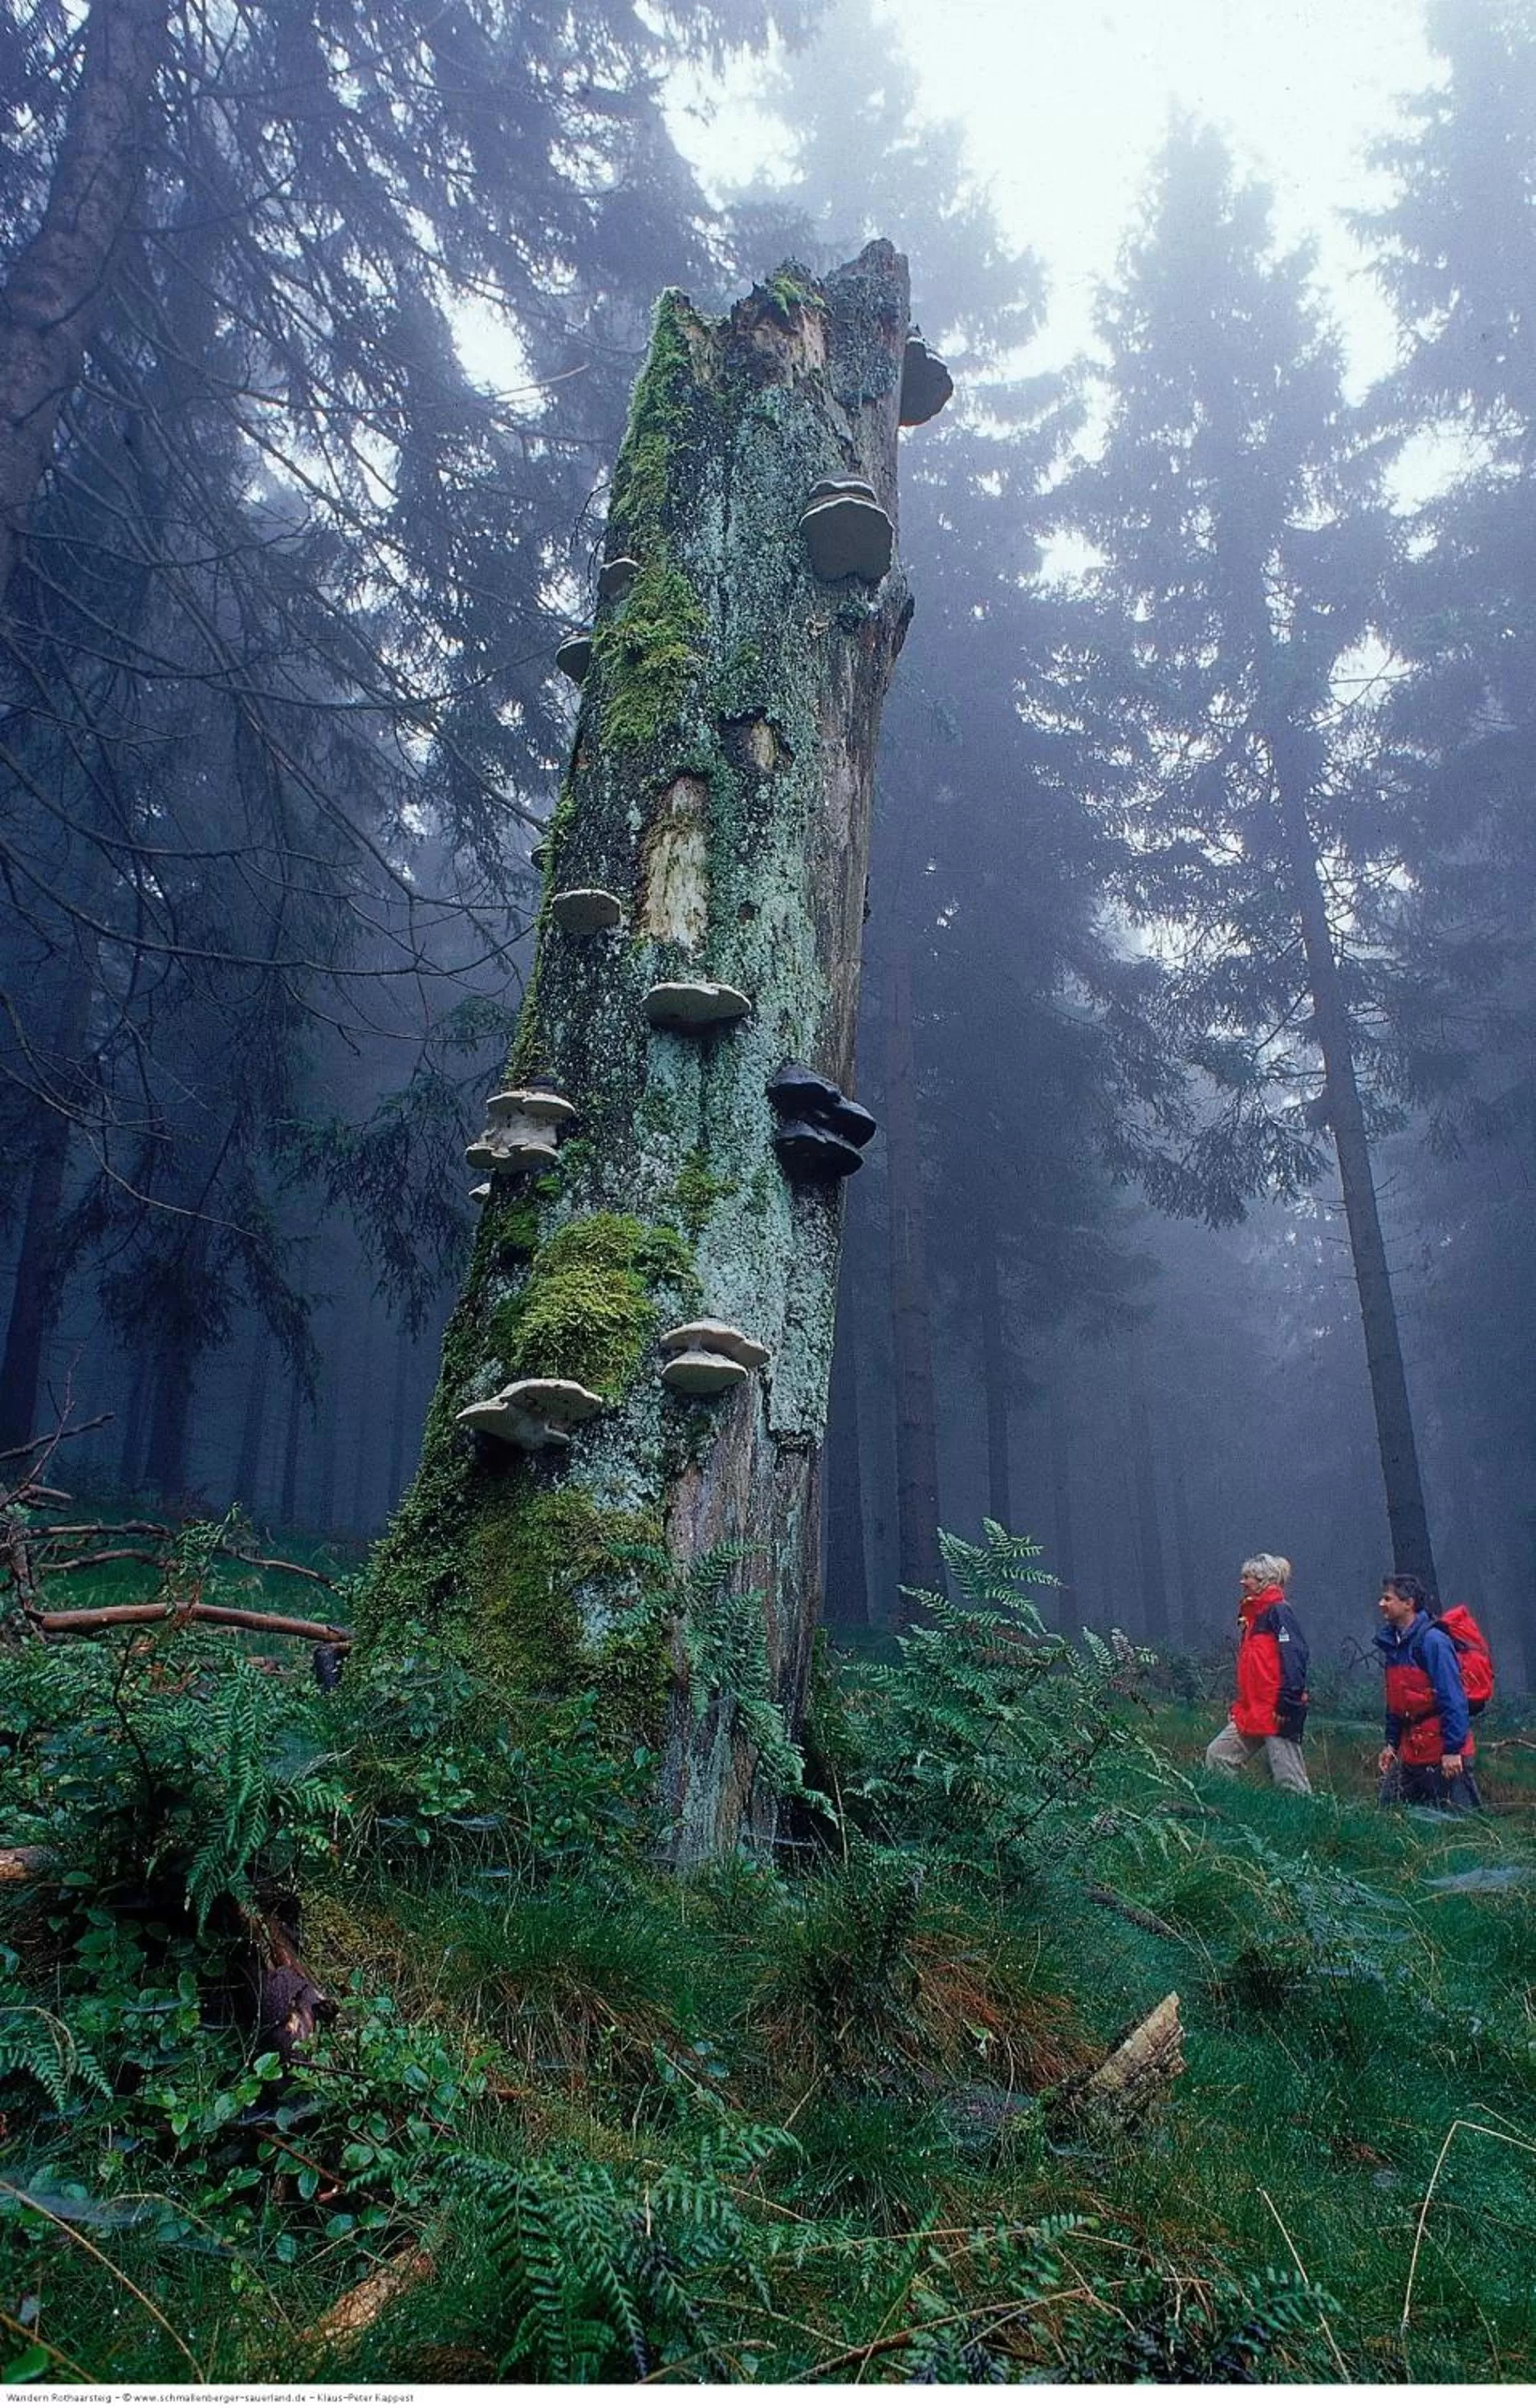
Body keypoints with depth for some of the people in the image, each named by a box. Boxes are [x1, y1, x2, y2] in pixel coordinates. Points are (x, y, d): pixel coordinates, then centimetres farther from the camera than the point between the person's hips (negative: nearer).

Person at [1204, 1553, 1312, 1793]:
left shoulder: (1279, 1612, -10)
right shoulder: (1251, 1615, 18)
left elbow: (1294, 1658, -18)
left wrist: (1287, 1705, -21)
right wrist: (1240, 1703, 19)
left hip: (1276, 1713, -9)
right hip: (1251, 1713, 10)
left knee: (1288, 1780, -3)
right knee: (1217, 1755, 6)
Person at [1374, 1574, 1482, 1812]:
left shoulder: (1433, 1641, -16)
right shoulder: (1392, 1642, 10)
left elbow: (1453, 1698, -19)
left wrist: (1453, 1749, -21)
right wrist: (1391, 1743, 15)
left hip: (1444, 1753, -8)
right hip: (1411, 1750, 8)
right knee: (1387, 1808, 8)